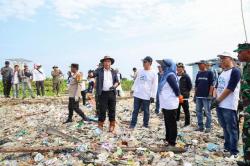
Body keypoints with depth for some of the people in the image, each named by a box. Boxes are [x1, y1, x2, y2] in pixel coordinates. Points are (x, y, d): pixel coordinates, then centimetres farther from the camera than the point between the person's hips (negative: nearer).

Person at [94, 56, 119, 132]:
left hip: (112, 93, 3)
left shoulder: (113, 71, 10)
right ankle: (100, 126, 14)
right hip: (103, 94, -2)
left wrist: (114, 86, -11)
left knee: (112, 110, 7)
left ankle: (112, 126, 18)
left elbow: (117, 81, 9)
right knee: (102, 110, 0)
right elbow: (93, 75, -12)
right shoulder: (99, 71, 3)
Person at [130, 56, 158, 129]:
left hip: (147, 96, -4)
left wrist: (152, 96, -10)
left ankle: (145, 125, 22)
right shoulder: (140, 72, 8)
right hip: (137, 95, 4)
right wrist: (133, 90, 15)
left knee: (146, 111, 8)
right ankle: (132, 124, 17)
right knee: (135, 110, 8)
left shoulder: (154, 73, -6)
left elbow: (155, 86, -7)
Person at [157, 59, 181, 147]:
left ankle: (172, 142, 12)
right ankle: (168, 139, 33)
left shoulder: (170, 76, -19)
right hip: (165, 104, 10)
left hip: (170, 104, -10)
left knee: (171, 123, 1)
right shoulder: (166, 75, 11)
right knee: (167, 123, 19)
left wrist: (176, 96, -6)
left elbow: (176, 89, -23)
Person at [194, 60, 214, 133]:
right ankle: (200, 126, 19)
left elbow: (212, 84, -8)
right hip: (198, 96, 6)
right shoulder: (198, 74, 14)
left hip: (206, 96, -6)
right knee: (198, 111, 9)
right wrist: (195, 95, 13)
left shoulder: (209, 73, -3)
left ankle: (208, 127, 10)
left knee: (207, 112, 1)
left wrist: (210, 95, -14)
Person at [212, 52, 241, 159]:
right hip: (219, 105, 8)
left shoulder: (235, 71, -10)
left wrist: (218, 100, -13)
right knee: (225, 128, 17)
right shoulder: (222, 73, 15)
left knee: (232, 129, 1)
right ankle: (227, 147, 30)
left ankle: (234, 152, 10)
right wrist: (215, 100, 4)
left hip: (229, 106, -8)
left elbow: (229, 89, -17)